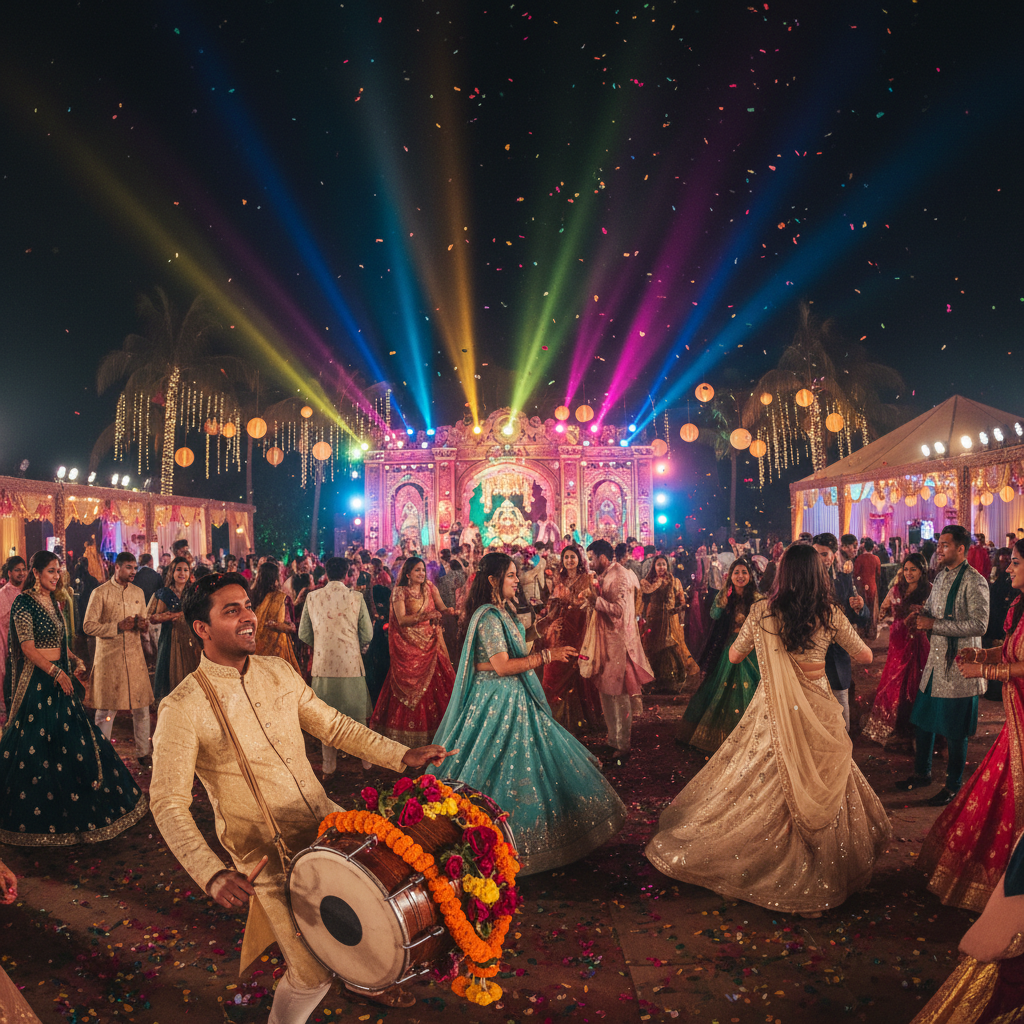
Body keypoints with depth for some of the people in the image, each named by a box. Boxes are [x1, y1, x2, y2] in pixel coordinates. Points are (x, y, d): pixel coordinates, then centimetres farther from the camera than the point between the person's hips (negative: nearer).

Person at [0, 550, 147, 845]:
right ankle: (38, 813, 15)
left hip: (61, 676, 8)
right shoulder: (24, 603, -11)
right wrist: (57, 672, -18)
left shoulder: (53, 602, 12)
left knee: (71, 740, 11)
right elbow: (28, 649, -16)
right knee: (38, 746, 1)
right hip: (38, 680, -8)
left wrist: (75, 662, 3)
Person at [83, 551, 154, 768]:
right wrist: (118, 627, -16)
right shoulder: (100, 593, -3)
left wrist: (143, 624, -3)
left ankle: (144, 752, 16)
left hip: (135, 655, 4)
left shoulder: (138, 592, 13)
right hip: (109, 657, -4)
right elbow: (88, 625, -7)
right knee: (106, 708, 1)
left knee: (142, 706, 5)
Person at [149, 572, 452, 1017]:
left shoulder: (279, 671, 0)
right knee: (314, 972, -7)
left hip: (327, 822, 6)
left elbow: (332, 725, 9)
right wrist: (212, 874, -30)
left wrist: (402, 755, 2)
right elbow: (168, 804, -17)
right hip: (269, 857, -6)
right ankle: (283, 1019, 28)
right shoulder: (183, 708, -17)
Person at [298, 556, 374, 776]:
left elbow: (304, 634, 6)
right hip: (351, 664, -1)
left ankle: (329, 764, 17)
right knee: (357, 715, 12)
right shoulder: (356, 597, -4)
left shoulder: (312, 597, 1)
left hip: (323, 664, 1)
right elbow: (367, 635, -2)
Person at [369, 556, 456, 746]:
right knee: (410, 685, -2)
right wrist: (424, 616, -23)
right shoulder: (399, 592, -4)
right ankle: (409, 729, 7)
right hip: (409, 644, -4)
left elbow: (442, 609, 3)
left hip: (430, 642, 4)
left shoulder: (430, 589, 9)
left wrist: (448, 611, -20)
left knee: (437, 680, 0)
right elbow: (401, 619, -13)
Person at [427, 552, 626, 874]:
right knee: (504, 770, -2)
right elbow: (502, 667, -24)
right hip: (497, 702, -10)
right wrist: (546, 656, -23)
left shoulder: (502, 612, 10)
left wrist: (549, 655, 14)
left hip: (514, 700, 10)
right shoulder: (489, 616, -20)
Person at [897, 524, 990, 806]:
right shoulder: (941, 576, 10)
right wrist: (920, 616, 2)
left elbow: (979, 624, -24)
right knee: (922, 720, 16)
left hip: (959, 666, -8)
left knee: (955, 731, 5)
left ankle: (954, 785, 21)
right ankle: (922, 773, 33)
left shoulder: (974, 582, -16)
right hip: (936, 660, 8)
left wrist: (934, 624, -22)